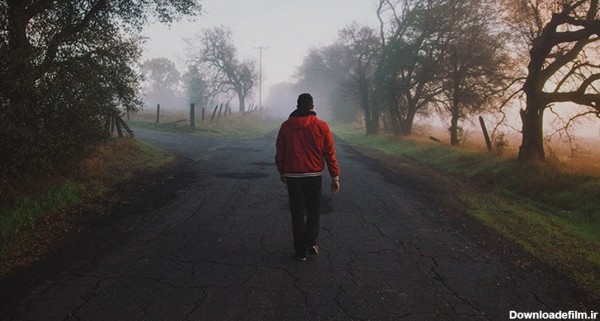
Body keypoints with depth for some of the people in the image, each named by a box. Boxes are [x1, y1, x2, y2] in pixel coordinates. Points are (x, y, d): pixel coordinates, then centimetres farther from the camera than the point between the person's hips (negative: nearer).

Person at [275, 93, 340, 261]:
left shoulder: (286, 126, -1)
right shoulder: (321, 126, -6)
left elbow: (280, 153, 5)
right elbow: (330, 153, -5)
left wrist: (282, 172, 19)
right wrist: (335, 177, 1)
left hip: (293, 176, 1)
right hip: (314, 176, -1)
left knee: (297, 213, 9)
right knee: (314, 210, 18)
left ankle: (301, 250, 14)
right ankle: (311, 242, 5)